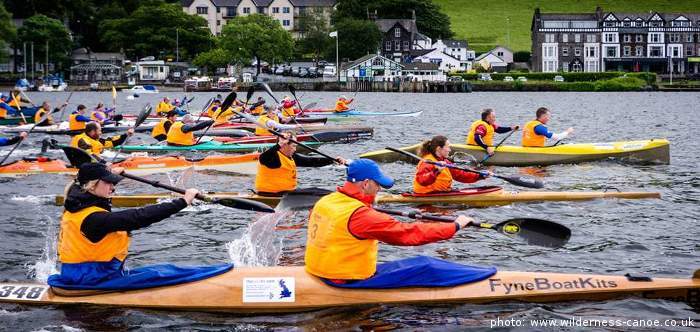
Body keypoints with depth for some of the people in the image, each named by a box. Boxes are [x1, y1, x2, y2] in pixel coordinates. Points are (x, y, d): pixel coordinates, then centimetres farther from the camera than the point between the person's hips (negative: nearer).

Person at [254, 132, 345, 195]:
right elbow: (263, 158, -39)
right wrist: (279, 145, -48)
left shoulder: (292, 157, 10)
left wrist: (334, 160, 4)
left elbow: (311, 161, 10)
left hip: (288, 191, 10)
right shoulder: (273, 156, -16)